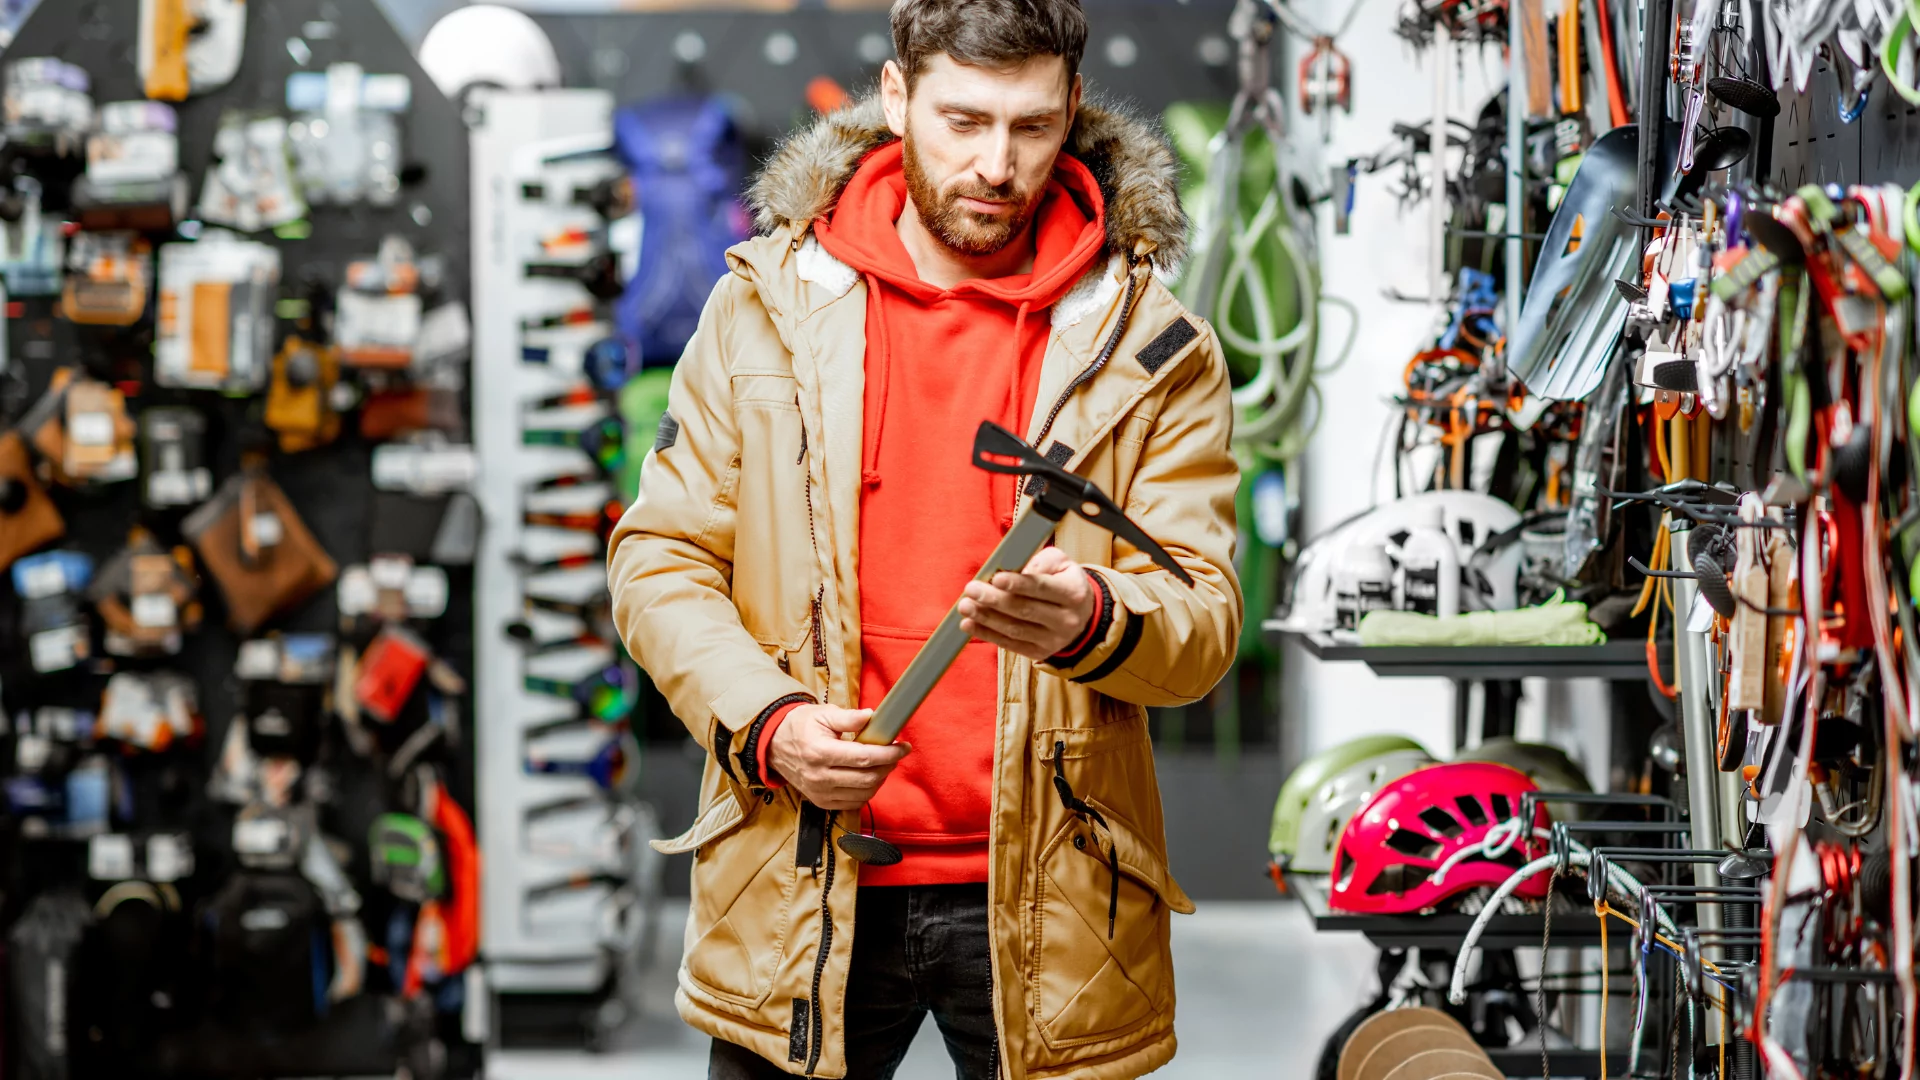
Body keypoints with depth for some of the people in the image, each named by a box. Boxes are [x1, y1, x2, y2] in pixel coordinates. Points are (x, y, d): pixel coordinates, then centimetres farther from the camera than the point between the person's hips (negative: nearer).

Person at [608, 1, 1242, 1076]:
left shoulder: (1150, 344, 0)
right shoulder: (768, 304, 3)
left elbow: (1205, 616, -4)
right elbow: (661, 558, 4)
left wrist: (1092, 622, -27)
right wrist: (767, 725, -12)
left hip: (1046, 902, 0)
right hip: (801, 895, 1)